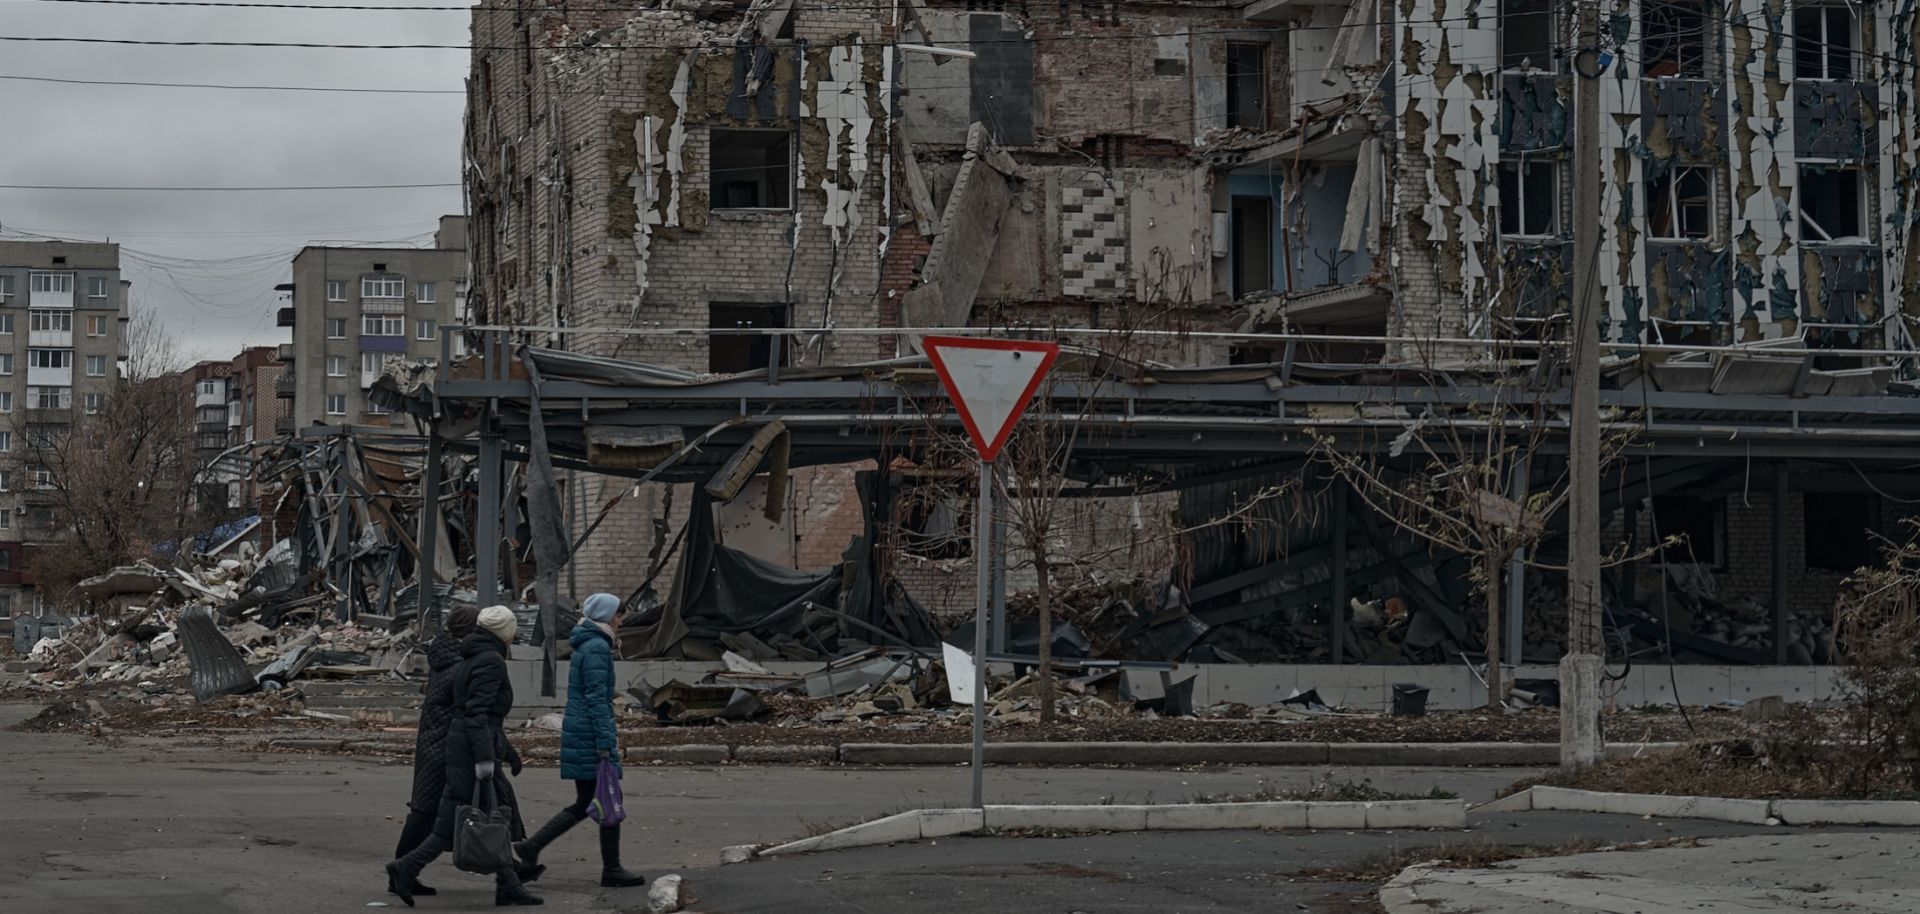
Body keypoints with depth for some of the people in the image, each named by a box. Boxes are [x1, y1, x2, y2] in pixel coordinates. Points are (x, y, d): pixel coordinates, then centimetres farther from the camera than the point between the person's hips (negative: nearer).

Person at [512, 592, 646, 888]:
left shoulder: (585, 647, 17)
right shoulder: (597, 648, -14)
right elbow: (597, 698, -20)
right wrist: (606, 742, -21)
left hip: (578, 736, 10)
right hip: (592, 737, -10)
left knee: (583, 805, 13)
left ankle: (531, 847, 8)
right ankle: (611, 870, 5)